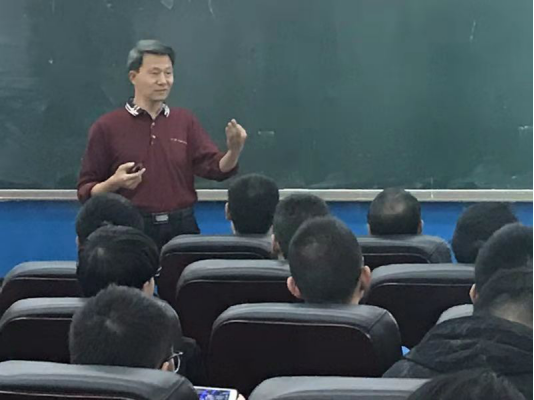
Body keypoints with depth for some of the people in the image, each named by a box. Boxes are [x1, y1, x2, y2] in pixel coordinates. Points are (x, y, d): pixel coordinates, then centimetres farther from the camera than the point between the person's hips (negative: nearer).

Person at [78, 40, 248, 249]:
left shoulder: (186, 121, 10)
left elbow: (215, 167, -2)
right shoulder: (107, 127, 1)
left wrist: (234, 151, -23)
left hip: (181, 227, 2)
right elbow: (86, 191, 2)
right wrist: (114, 183, -17)